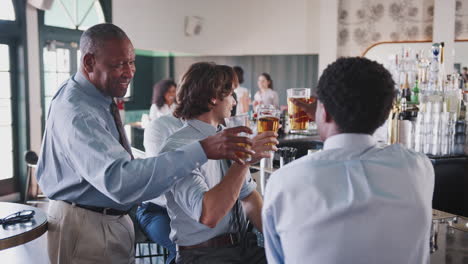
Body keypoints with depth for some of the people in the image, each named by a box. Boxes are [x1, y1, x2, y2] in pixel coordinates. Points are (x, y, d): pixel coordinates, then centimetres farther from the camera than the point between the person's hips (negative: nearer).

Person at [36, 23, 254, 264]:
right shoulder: (76, 113, -29)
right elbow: (119, 180, -43)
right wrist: (201, 150, -46)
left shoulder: (93, 95, 2)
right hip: (85, 228, -9)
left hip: (111, 220, 9)